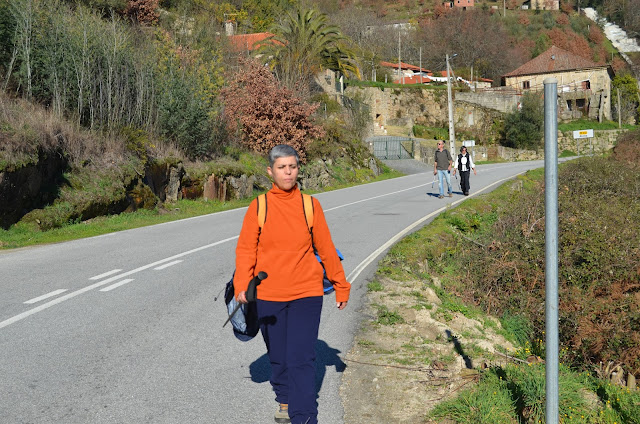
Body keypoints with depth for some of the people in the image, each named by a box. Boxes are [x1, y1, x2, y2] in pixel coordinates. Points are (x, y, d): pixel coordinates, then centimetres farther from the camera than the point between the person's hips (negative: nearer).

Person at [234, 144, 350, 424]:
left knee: (301, 359, -8)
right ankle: (284, 401, 39)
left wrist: (340, 285, 12)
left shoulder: (310, 205, 0)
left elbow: (325, 247, 6)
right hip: (268, 296, 1)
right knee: (278, 357, 15)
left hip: (306, 294, -1)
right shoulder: (258, 207, -1)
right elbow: (246, 249, -2)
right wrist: (241, 285, -16)